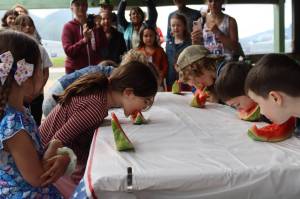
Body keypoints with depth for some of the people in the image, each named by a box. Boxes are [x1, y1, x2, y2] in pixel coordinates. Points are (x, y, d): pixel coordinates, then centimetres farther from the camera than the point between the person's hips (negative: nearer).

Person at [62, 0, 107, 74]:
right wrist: (84, 40, -24)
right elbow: (68, 51, -11)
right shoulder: (68, 27, 1)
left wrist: (99, 28, -13)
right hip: (75, 70, -2)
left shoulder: (94, 24, 8)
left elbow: (104, 46, -2)